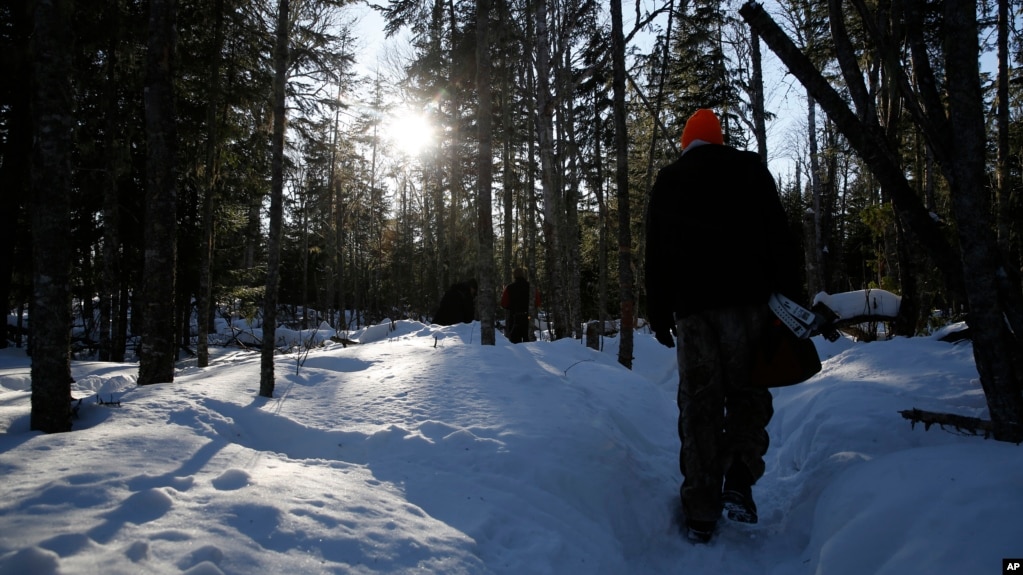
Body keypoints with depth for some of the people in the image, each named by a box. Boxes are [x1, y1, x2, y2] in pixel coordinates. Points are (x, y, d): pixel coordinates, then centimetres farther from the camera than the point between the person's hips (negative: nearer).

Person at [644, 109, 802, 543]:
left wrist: (659, 314, 12)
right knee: (747, 394, 10)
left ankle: (700, 513, 4)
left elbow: (655, 255, 9)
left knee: (699, 404, 4)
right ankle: (738, 484, -3)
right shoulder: (749, 168, 10)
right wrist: (790, 297, 3)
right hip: (745, 299, -1)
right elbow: (779, 238, 2)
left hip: (690, 305, 1)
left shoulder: (667, 182, 13)